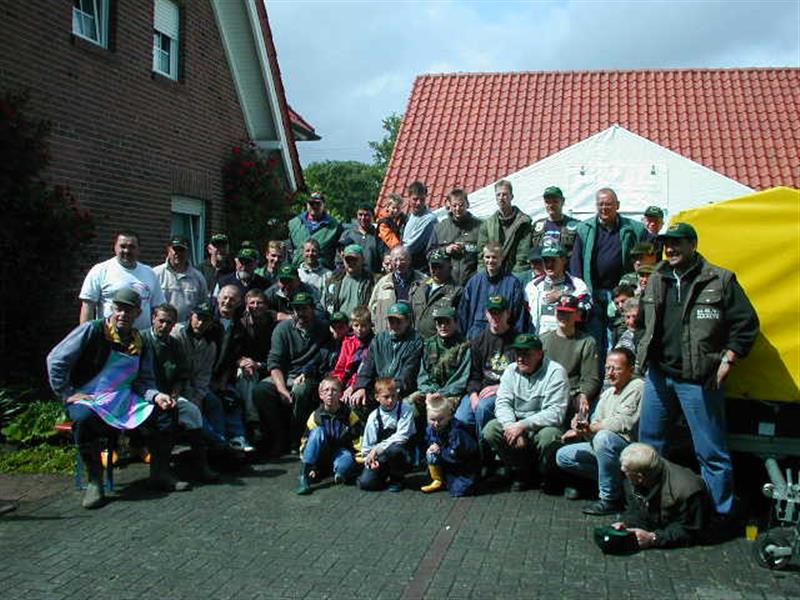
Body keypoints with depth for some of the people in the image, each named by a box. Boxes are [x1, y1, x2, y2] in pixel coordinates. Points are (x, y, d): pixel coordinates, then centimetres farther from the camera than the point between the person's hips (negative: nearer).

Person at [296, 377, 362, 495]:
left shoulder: (349, 415, -5)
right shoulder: (316, 416, -4)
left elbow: (358, 440, -1)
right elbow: (305, 441, -1)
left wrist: (358, 460, -13)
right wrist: (311, 467, -8)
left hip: (342, 451, -2)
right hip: (321, 458, 2)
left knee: (347, 458, -40)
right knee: (318, 432, -29)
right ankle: (305, 475, -32)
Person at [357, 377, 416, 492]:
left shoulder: (405, 410, -10)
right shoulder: (374, 417, -2)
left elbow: (402, 436, -18)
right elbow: (367, 445, 3)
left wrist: (378, 449, -21)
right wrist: (370, 458, -15)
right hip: (379, 458, 2)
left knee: (393, 449, -36)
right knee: (365, 483, -21)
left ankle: (397, 479, -6)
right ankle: (386, 475, 13)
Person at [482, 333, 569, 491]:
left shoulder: (555, 372, -13)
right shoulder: (511, 370, 3)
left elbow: (556, 413, -20)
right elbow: (502, 403, -4)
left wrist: (523, 425, -26)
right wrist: (511, 426, -24)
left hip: (545, 425, -4)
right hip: (517, 424, 5)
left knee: (548, 437, -37)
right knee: (490, 430, -19)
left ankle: (545, 476, -2)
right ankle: (522, 472, 2)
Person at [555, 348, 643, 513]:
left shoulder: (637, 387, -11)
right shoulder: (607, 393, 16)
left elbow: (622, 423, -24)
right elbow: (594, 425, 10)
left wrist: (589, 428, -12)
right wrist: (582, 429, -14)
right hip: (605, 446, 9)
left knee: (604, 437, -38)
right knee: (563, 456, 5)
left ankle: (610, 499, -23)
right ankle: (614, 480, 7)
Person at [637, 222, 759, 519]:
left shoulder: (720, 280, -6)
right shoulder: (656, 281, 11)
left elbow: (746, 323, -7)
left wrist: (727, 362, -11)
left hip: (698, 379, -6)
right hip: (658, 375, 6)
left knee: (711, 450, 1)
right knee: (649, 441, 16)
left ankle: (721, 512, 15)